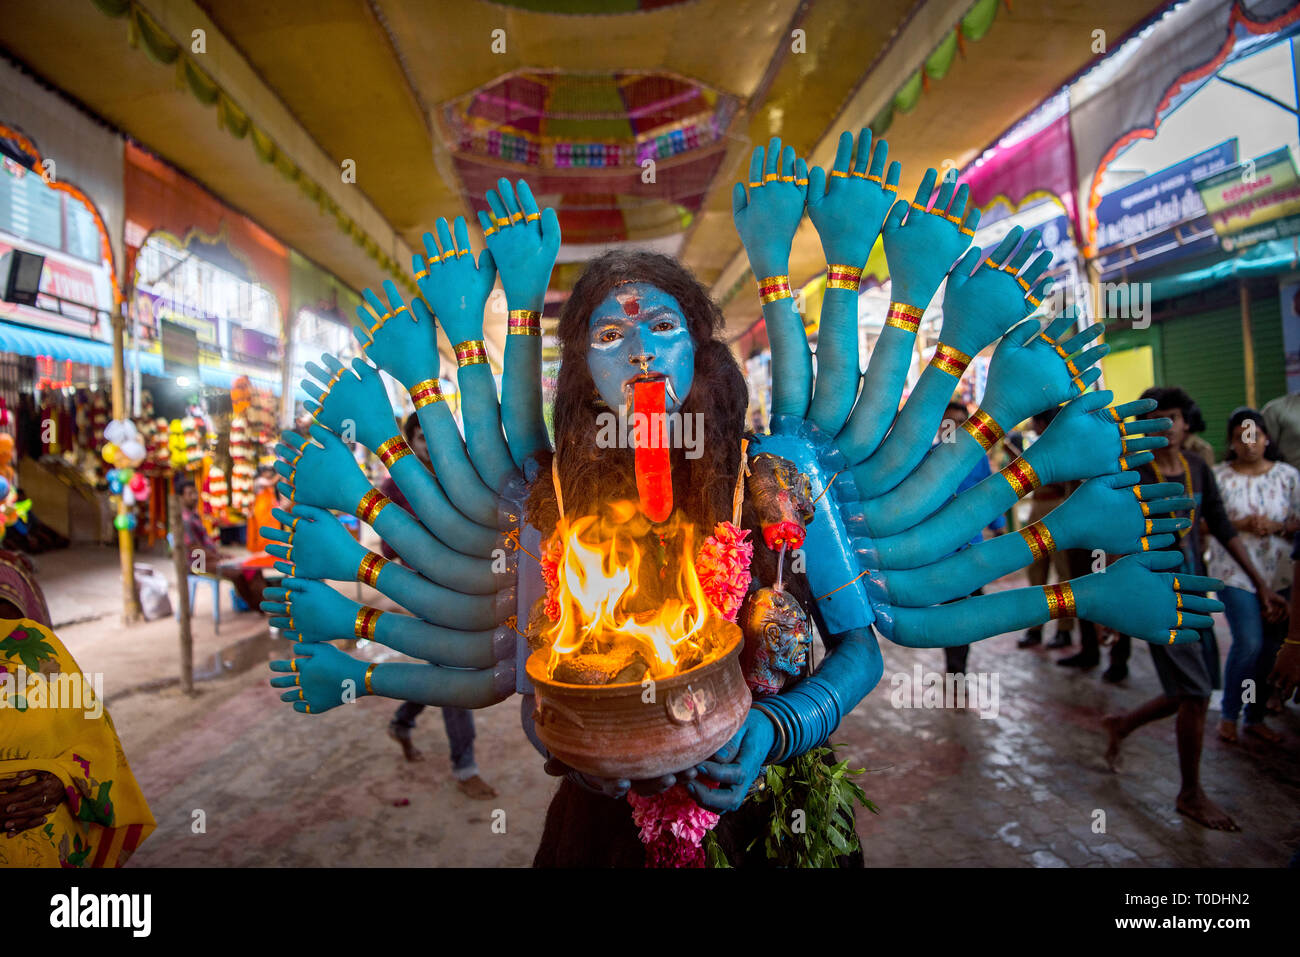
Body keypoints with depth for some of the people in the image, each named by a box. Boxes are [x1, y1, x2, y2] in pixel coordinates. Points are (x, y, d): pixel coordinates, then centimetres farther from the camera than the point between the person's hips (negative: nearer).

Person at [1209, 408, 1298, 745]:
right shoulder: (1218, 476, -3)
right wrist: (1242, 524, -19)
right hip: (1235, 572, -3)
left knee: (1271, 647, 8)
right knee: (1249, 644, -11)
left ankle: (1255, 717, 24)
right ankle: (1228, 716, 8)